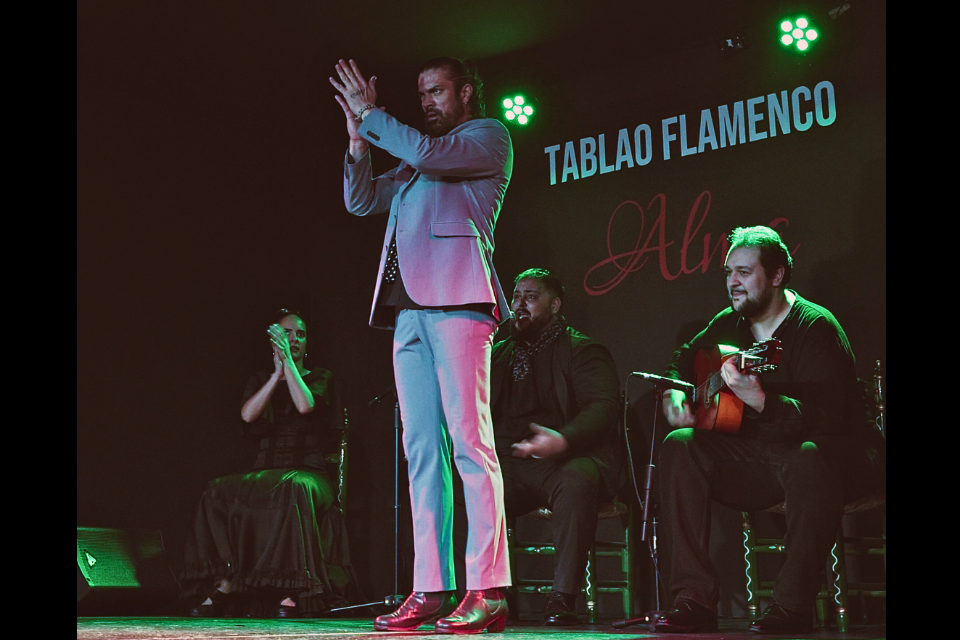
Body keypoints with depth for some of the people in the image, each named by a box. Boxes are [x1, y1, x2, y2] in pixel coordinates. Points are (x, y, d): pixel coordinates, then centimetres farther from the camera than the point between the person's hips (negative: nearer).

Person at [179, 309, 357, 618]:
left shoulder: (321, 377, 12)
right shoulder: (260, 380, 20)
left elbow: (306, 405, -11)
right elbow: (248, 414, -2)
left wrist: (289, 361, -7)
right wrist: (278, 373, -3)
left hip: (308, 472, -3)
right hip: (265, 473, 3)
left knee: (294, 490, -40)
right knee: (219, 491, -28)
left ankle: (279, 590, -39)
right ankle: (222, 587, -30)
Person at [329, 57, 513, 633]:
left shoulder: (489, 137, 10)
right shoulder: (412, 162, 30)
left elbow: (428, 153, -7)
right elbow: (360, 200, 25)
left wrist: (370, 114, 3)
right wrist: (359, 138, 14)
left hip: (457, 299, -7)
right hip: (409, 306, 7)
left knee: (468, 440, -13)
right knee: (421, 448, 2)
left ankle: (488, 590, -14)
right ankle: (431, 590, 3)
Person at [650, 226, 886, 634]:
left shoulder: (815, 326, -16)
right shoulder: (728, 325, 6)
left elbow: (826, 417, -27)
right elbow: (682, 361, 24)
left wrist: (760, 402, -42)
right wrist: (675, 394, 2)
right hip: (758, 455, 6)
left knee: (812, 458, -41)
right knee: (679, 446, -15)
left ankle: (792, 606, -29)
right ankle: (694, 599, -19)